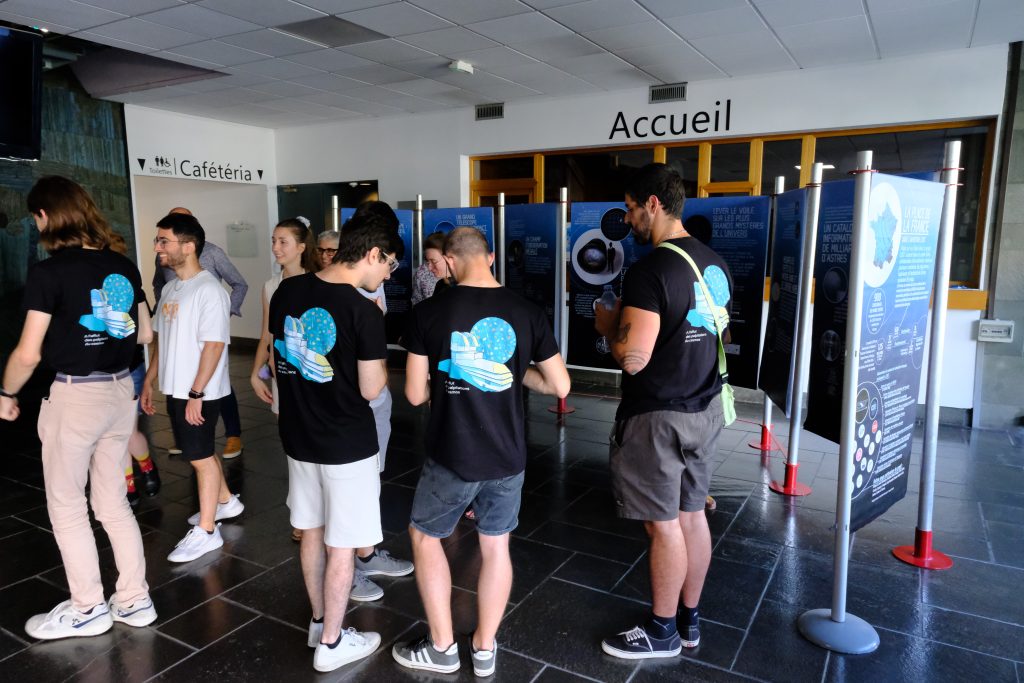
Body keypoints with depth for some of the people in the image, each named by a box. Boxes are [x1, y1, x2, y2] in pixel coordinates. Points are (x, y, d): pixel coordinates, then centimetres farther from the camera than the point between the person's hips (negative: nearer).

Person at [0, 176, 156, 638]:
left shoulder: (49, 271, -13)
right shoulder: (123, 267, 4)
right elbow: (144, 334, 10)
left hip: (75, 397, -6)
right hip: (120, 391, 6)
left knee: (66, 507, 12)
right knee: (114, 503, 17)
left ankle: (88, 609, 23)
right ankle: (135, 600, 25)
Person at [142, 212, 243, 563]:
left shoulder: (209, 290, -18)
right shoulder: (169, 288, 10)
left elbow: (214, 345, -21)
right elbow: (161, 338, 16)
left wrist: (196, 393, -21)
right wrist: (149, 380, 15)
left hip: (199, 392, -8)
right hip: (175, 388, 8)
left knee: (201, 457, 1)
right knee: (200, 452, 19)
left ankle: (206, 531, 13)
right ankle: (226, 501, 38)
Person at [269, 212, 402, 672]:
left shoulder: (286, 292, -1)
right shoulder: (364, 311, -22)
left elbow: (278, 360, 9)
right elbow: (371, 390, -16)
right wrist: (379, 356, 0)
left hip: (298, 435, 7)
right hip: (347, 444, -7)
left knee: (311, 532, 21)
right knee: (341, 545, 9)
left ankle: (319, 622, 38)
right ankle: (331, 643, 24)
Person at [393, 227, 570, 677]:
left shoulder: (428, 313, -11)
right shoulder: (527, 313, -5)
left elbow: (415, 395, -6)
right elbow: (560, 386, 0)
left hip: (451, 457, -2)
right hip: (508, 457, 3)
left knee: (425, 537, 21)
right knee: (496, 547, 19)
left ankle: (442, 647, 30)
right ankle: (485, 649, 34)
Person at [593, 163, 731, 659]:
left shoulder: (649, 270, -21)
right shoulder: (715, 264, 6)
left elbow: (633, 358, -26)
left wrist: (608, 326, -6)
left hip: (658, 416, -8)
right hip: (704, 408, 9)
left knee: (663, 524, 6)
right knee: (692, 515, 18)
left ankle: (662, 632, 24)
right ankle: (689, 620, 34)